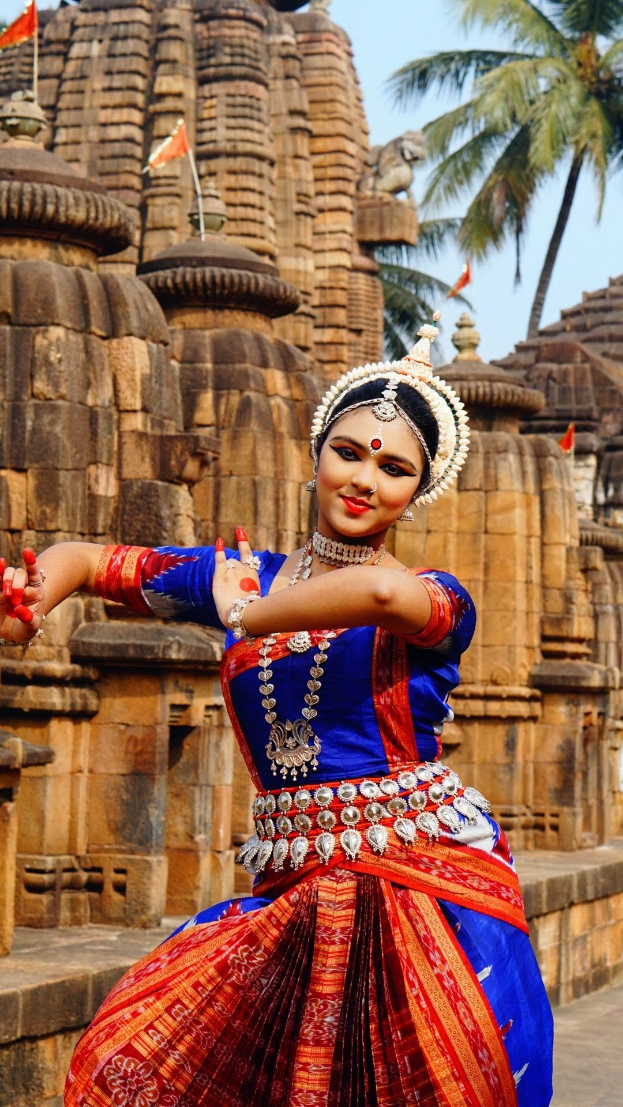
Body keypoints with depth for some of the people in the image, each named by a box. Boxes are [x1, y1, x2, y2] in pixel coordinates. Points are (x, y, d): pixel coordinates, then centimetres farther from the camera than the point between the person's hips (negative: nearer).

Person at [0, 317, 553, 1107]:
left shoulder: (436, 601, -3)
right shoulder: (244, 576, 11)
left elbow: (380, 593, -29)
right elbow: (82, 559, 18)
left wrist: (247, 618, -15)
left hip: (424, 887, -3)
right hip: (289, 892, 4)